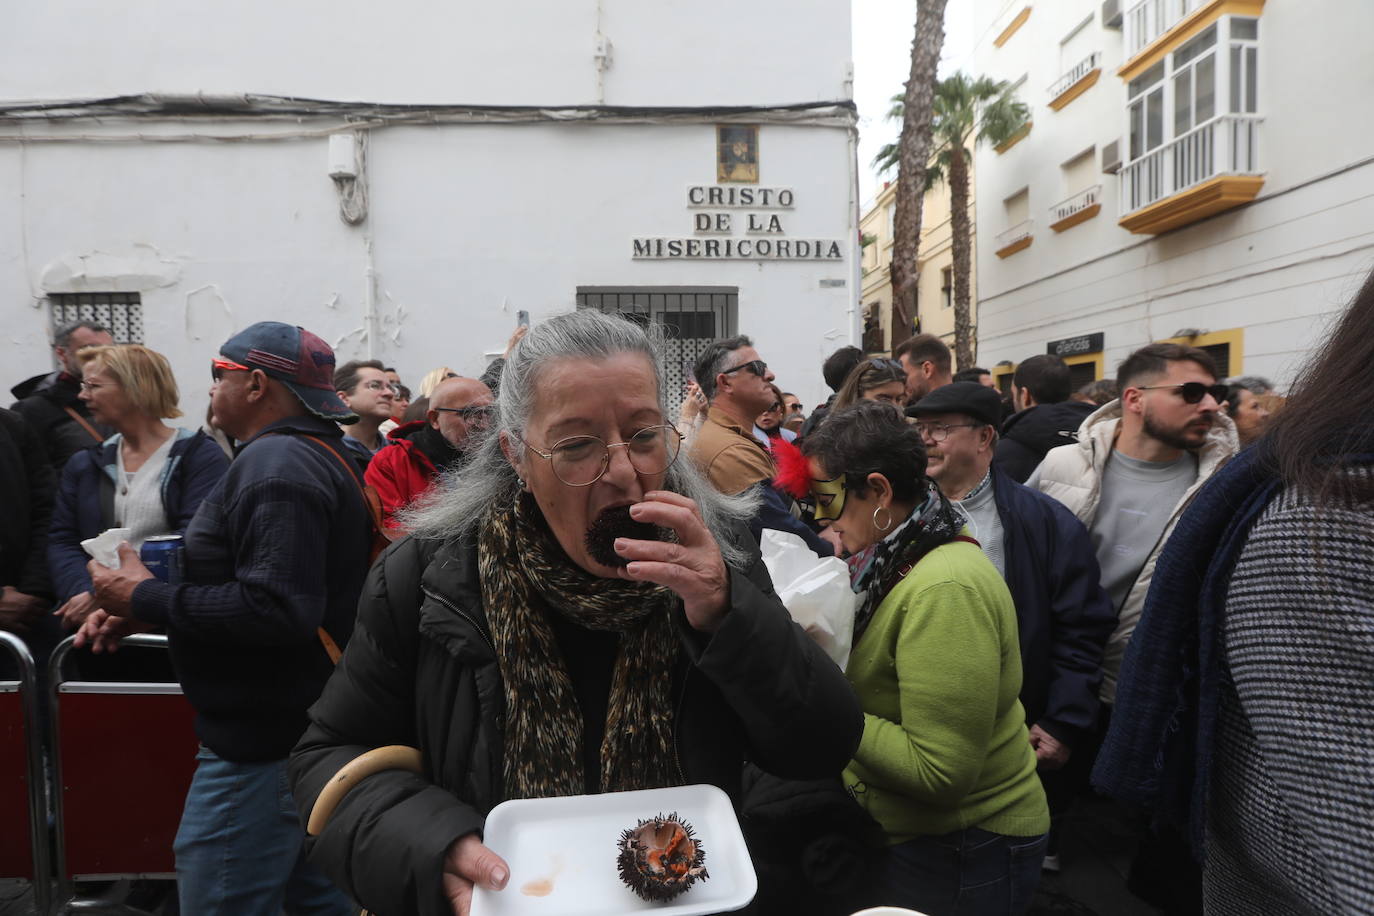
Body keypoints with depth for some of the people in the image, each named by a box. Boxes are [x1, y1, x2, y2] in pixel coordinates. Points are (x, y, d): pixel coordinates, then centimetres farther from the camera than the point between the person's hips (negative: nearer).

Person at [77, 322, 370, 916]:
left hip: (262, 744, -10)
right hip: (293, 727, 10)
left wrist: (147, 599, -17)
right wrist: (145, 606, 7)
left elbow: (278, 609, -29)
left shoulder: (276, 465, -19)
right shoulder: (314, 454, 14)